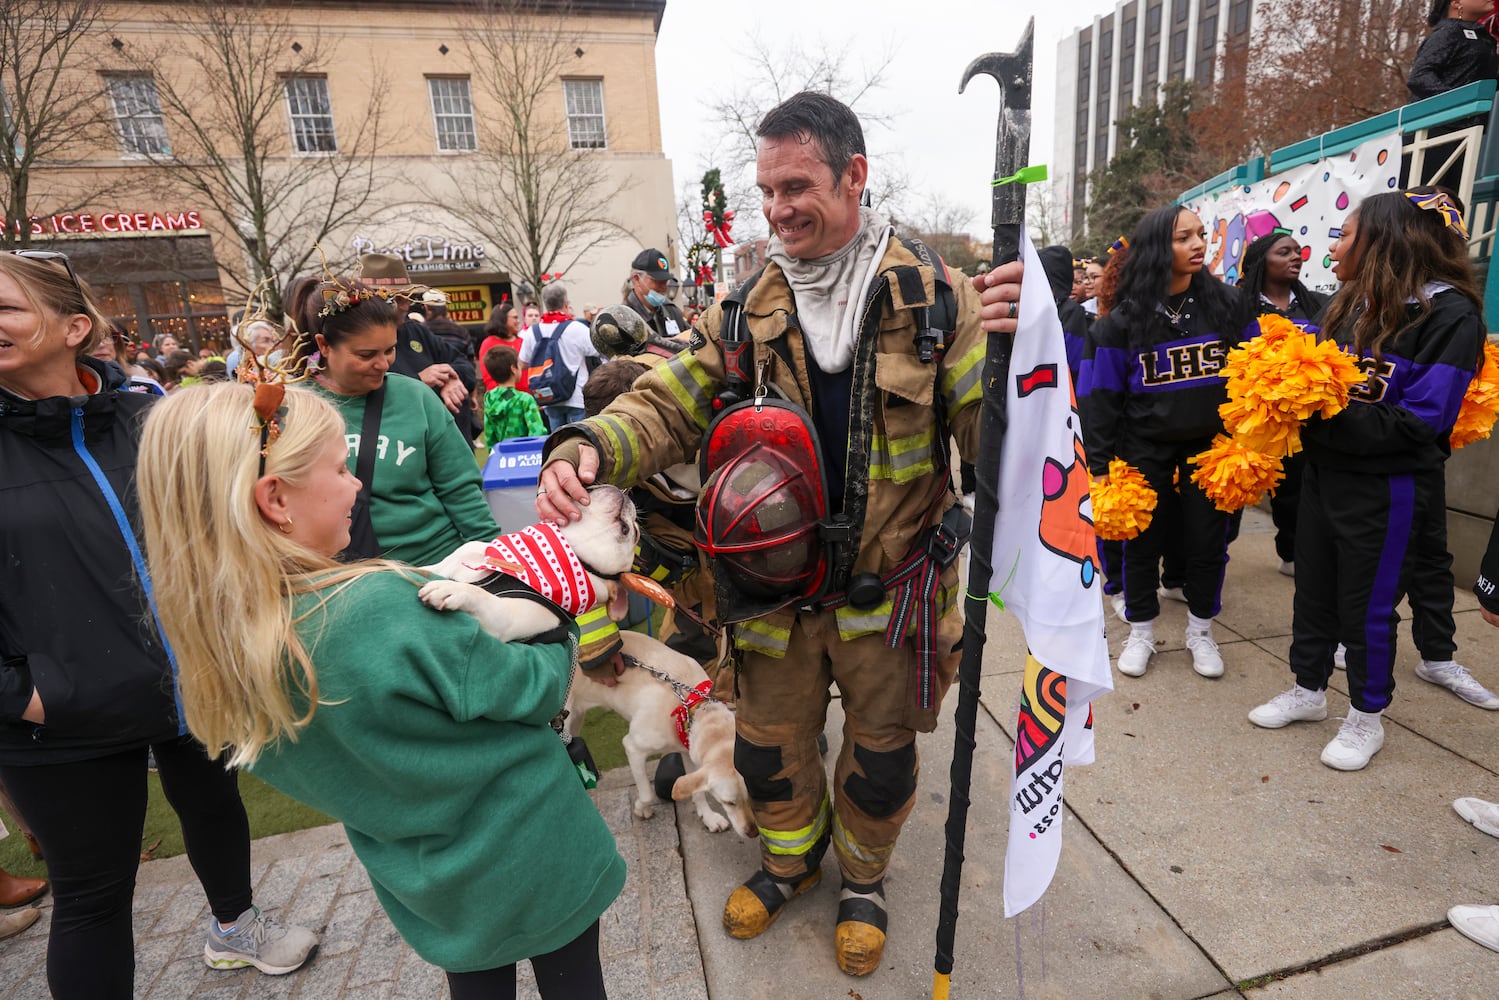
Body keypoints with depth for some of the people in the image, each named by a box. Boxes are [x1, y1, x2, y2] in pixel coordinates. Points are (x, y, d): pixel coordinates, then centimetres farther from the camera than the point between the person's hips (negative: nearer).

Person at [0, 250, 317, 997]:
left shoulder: (149, 417, -3)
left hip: (201, 684, 3)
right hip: (67, 721, -3)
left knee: (214, 804, 25)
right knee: (93, 894, 11)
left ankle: (234, 925, 53)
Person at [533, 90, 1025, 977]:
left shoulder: (932, 298, -9)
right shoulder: (746, 315, -3)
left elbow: (992, 437, -12)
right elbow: (667, 407, -4)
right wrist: (589, 448, -25)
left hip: (887, 594, -1)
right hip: (775, 590, 2)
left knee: (881, 756, 19)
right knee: (771, 748, 21)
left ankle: (864, 879, 51)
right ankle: (791, 859, 53)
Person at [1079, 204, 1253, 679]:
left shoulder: (1226, 303, 0)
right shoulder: (1124, 318, -7)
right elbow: (1099, 395, -5)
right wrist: (1098, 465, -8)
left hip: (1210, 446, 2)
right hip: (1145, 449, -1)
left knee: (1208, 542, 8)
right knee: (1143, 541, 8)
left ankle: (1201, 631, 30)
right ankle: (1141, 632, 27)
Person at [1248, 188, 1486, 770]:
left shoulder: (1449, 315, -14)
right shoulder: (1353, 304, 7)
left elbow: (1419, 423, -19)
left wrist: (1326, 420, -24)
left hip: (1385, 487, -6)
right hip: (1325, 472, 6)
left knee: (1368, 606, 6)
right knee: (1314, 591, 15)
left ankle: (1366, 718, 26)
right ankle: (1308, 691, 34)